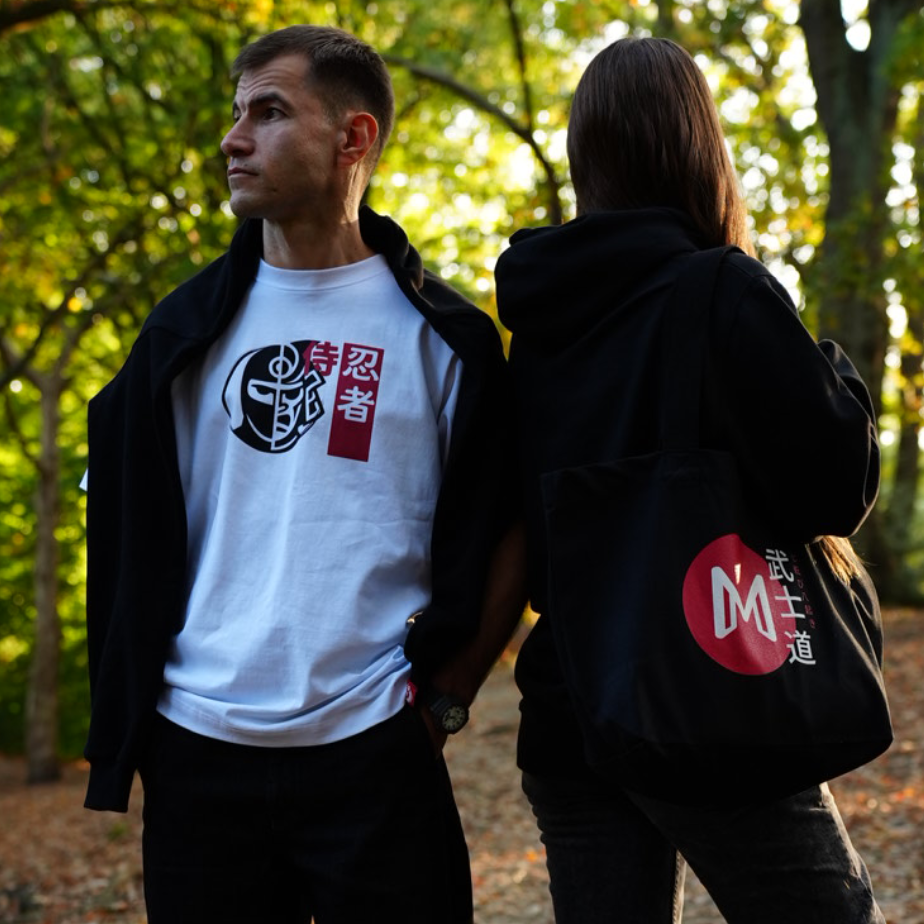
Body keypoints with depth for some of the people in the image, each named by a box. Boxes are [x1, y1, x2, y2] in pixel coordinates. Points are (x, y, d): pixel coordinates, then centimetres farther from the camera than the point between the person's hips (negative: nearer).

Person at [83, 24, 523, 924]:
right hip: (198, 754, 2)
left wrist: (445, 695, -1)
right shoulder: (188, 326, 7)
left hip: (374, 750, -2)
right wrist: (129, 702, 6)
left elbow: (507, 530, 3)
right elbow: (123, 526, 12)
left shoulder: (442, 335, 0)